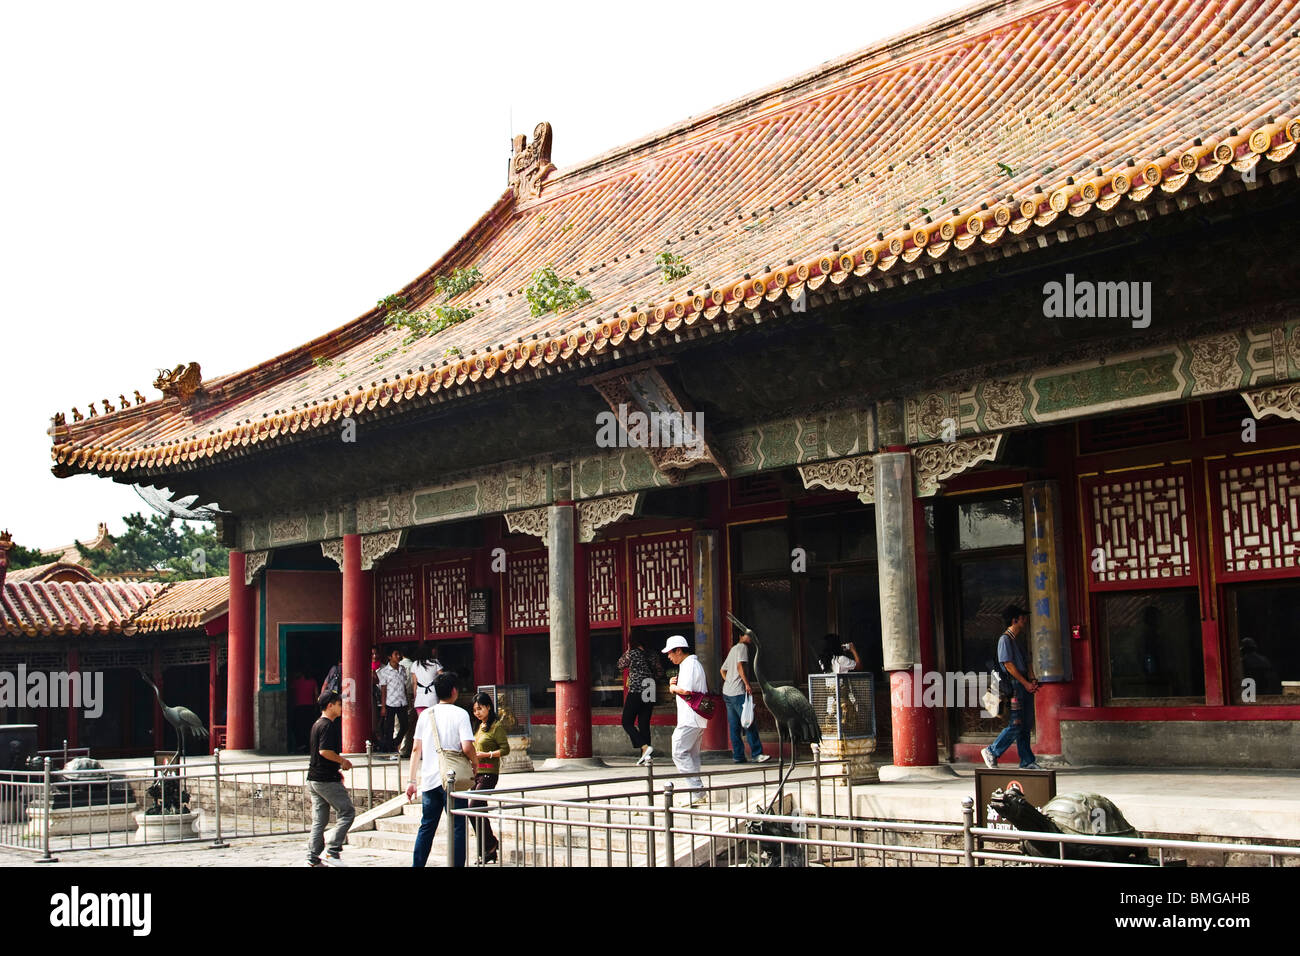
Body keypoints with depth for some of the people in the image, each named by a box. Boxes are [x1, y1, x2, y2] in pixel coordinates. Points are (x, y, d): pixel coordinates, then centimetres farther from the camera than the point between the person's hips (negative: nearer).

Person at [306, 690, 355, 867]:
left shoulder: (317, 725, 18)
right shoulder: (328, 725, -14)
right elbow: (325, 751, -24)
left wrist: (336, 769, 20)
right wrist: (343, 761, -10)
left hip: (313, 779, 10)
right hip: (327, 780, -10)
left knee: (319, 820, 10)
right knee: (347, 812, -3)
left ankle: (313, 859, 7)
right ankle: (332, 853, -6)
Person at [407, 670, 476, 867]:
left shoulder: (426, 715, 8)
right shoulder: (460, 714, -7)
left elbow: (416, 749, 9)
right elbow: (467, 747, -16)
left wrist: (413, 781, 13)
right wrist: (474, 762, 5)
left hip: (429, 780, 5)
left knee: (426, 827, 14)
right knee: (457, 827, 1)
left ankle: (417, 865, 15)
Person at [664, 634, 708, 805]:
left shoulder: (688, 665, -12)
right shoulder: (696, 663, 21)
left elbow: (686, 690, -21)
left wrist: (673, 688, -2)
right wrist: (675, 685, 9)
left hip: (690, 719, -10)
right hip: (698, 720, 10)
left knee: (679, 752, -10)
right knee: (692, 755, 11)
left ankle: (697, 790, -14)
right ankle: (698, 794, 11)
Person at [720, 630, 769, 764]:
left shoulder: (733, 649, 23)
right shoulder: (742, 647, -5)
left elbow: (723, 670, 28)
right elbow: (740, 666, -19)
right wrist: (747, 683, -19)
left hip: (727, 692, 9)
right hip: (738, 692, -9)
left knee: (734, 726, 7)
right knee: (750, 723, -9)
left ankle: (738, 756, 7)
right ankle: (757, 754, -12)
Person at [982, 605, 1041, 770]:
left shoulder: (1016, 640, 20)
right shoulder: (1005, 639, -9)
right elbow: (1009, 665, -15)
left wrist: (1032, 682, 7)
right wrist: (1026, 683, -15)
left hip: (1024, 687, 9)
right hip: (1014, 686, -9)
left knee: (1026, 725, 8)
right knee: (1015, 725, -11)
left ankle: (1027, 762, 10)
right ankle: (992, 752, 1)